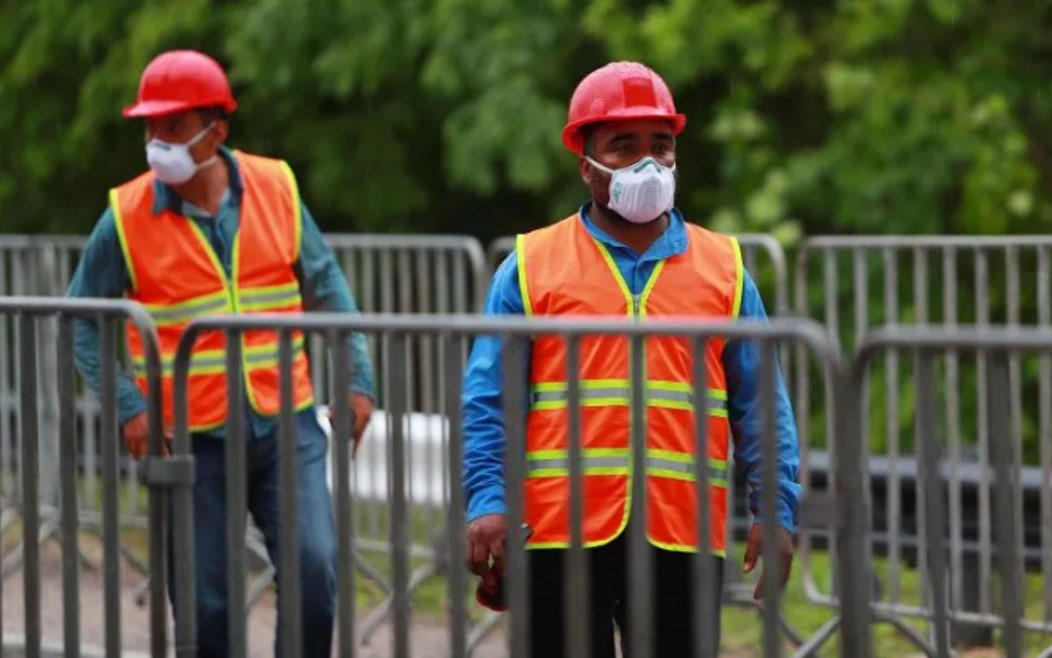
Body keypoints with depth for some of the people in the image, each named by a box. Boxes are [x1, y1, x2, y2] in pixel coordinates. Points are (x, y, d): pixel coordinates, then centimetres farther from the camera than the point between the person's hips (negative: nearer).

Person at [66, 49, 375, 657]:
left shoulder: (276, 188, -1)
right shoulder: (127, 217, -6)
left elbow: (326, 286, 9)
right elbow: (84, 319, 2)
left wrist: (357, 377, 3)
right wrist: (128, 405, -9)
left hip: (287, 424, 1)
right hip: (193, 440, -1)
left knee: (315, 567, -13)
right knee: (207, 603, 4)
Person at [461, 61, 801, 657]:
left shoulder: (723, 268, 11)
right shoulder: (530, 266, 6)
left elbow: (761, 405, 10)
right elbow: (488, 401, 3)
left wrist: (777, 511, 0)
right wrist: (489, 502, -9)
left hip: (684, 534, 2)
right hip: (561, 532, -1)